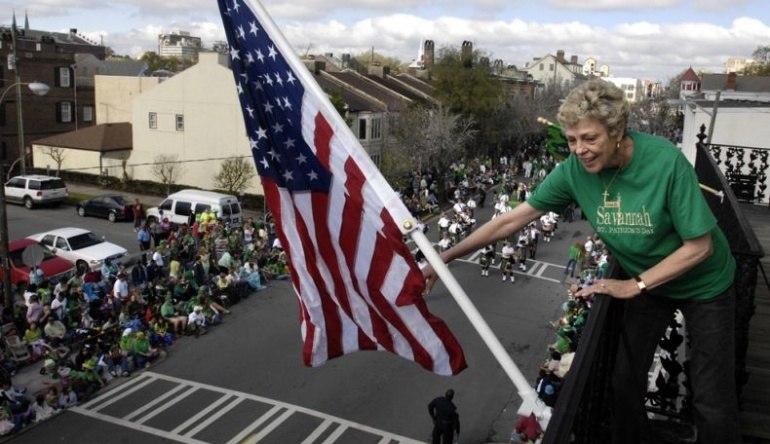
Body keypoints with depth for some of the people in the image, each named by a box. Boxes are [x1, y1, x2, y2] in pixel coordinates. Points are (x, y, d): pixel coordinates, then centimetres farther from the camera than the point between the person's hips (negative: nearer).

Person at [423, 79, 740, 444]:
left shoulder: (666, 161, -31)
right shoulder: (574, 170, -19)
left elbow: (699, 246, -23)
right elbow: (509, 221, -15)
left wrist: (633, 286, -22)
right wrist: (444, 259, -17)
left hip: (702, 285, -3)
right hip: (645, 282, 4)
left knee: (712, 402, 2)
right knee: (626, 382, 11)